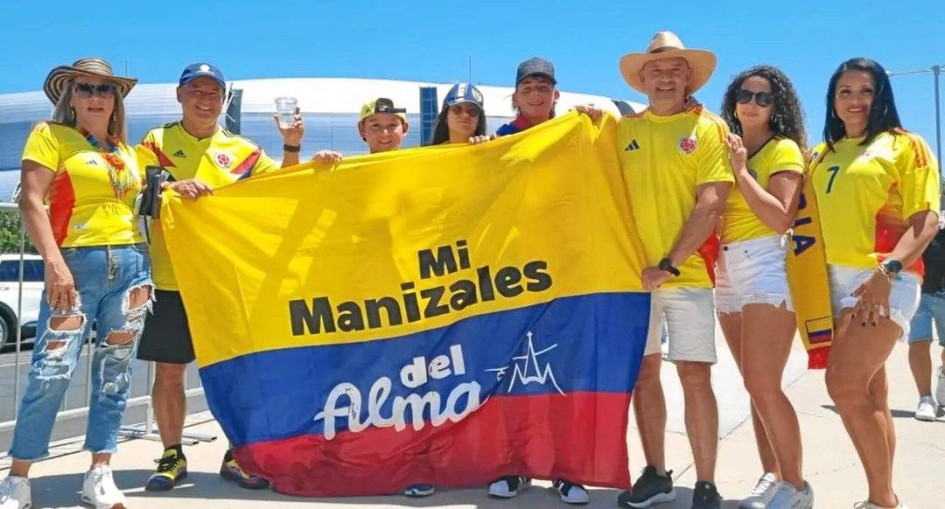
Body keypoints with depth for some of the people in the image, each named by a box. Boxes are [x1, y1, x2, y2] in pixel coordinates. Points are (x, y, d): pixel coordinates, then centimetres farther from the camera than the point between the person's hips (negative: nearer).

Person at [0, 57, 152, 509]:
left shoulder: (125, 151, 17)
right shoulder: (50, 135, 3)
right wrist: (54, 262, -17)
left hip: (131, 265, 5)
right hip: (77, 265, -5)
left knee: (115, 374, 6)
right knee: (52, 372, -9)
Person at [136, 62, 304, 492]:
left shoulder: (242, 150, 11)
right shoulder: (156, 142, 7)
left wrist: (292, 146, -7)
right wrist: (173, 186, -20)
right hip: (171, 279, -1)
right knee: (168, 371, 5)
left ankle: (235, 455, 16)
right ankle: (172, 455, 20)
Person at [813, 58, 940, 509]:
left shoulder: (905, 145, 1)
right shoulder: (821, 155, 16)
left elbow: (927, 220, -7)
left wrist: (887, 272, -20)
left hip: (884, 279, -5)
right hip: (836, 281, 5)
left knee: (844, 385, -15)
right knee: (869, 395, 8)